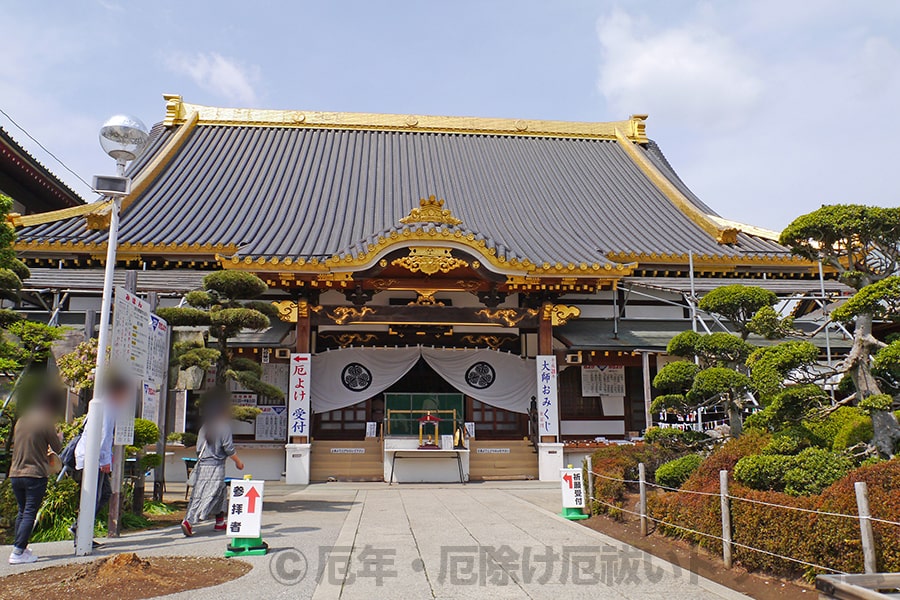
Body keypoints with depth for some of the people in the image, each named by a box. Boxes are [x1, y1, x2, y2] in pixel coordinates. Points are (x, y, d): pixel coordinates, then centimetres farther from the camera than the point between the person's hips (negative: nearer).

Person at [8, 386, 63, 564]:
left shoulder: (21, 421, 10)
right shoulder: (46, 423, -9)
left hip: (15, 474, 7)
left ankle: (19, 548, 20)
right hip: (35, 475, -7)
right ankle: (18, 552, -8)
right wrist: (59, 436, 20)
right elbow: (57, 448, -2)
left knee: (22, 512, 17)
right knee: (30, 513, -4)